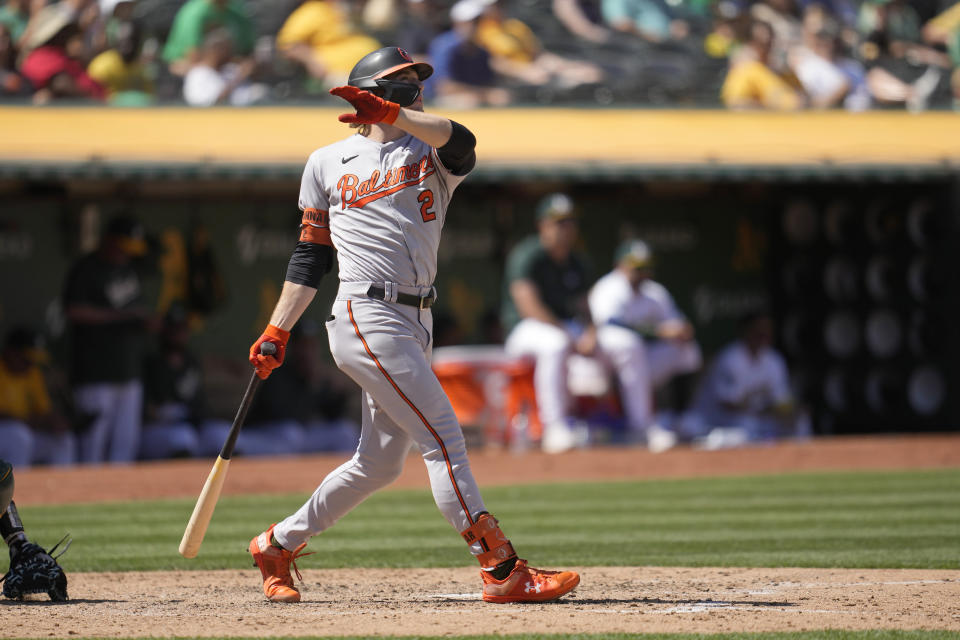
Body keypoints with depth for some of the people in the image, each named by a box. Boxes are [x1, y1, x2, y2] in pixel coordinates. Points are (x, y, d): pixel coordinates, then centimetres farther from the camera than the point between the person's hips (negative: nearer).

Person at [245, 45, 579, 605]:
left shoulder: (433, 154, 11)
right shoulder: (328, 164, 8)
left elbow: (458, 139, -15)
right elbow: (311, 255, 12)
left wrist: (392, 115, -31)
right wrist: (277, 331, 7)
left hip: (414, 325, 5)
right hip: (367, 319, -5)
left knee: (379, 464, 12)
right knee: (443, 438, -13)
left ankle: (278, 545, 29)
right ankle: (503, 573, -15)